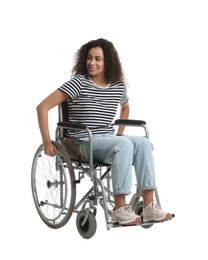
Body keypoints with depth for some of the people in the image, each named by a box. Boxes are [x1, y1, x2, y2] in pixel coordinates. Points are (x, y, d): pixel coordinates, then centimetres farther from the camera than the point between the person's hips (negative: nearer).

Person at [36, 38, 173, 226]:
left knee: (143, 143, -22)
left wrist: (120, 133, 18)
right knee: (124, 145, -32)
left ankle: (149, 206, -26)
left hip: (109, 139, 6)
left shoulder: (118, 86, 7)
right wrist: (47, 142, -15)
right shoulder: (79, 83, -9)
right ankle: (120, 209, -30)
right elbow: (43, 107, -11)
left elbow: (125, 107, 32)